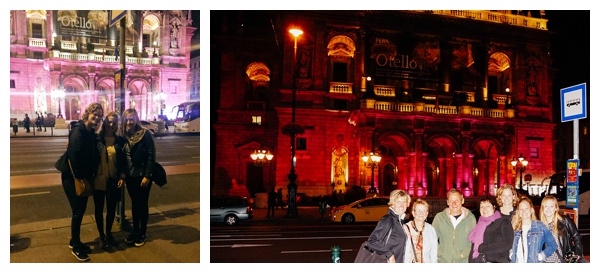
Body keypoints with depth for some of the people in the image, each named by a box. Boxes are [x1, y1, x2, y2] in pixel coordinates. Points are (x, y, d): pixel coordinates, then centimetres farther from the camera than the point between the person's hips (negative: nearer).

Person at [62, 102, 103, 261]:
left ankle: (75, 241, 30)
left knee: (81, 210, 15)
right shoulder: (78, 131, -17)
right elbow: (74, 156, -24)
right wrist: (80, 178, -21)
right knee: (78, 211, -1)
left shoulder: (91, 132, 9)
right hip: (73, 178, -8)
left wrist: (90, 176, 4)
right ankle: (75, 247, 12)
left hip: (83, 178, 8)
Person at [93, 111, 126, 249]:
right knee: (99, 208, 11)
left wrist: (122, 177, -2)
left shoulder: (120, 140, 1)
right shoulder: (97, 139, -5)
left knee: (111, 208, 12)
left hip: (114, 180, 2)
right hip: (98, 179, -2)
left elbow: (123, 160, 4)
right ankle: (101, 235, 28)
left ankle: (109, 232, 32)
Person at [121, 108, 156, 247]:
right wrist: (122, 175, 4)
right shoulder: (124, 136, 3)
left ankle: (142, 233, 19)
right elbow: (123, 157, 9)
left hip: (142, 176, -5)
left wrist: (147, 176, -16)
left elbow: (151, 156, -14)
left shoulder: (145, 134, -13)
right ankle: (135, 231, 28)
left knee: (142, 204, 6)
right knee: (134, 204, 15)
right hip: (130, 176, 5)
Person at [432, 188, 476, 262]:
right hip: (443, 261, 1)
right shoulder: (439, 217, 3)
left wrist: (464, 254, -9)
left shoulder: (470, 218, 3)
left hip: (463, 261, 0)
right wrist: (439, 253, -4)